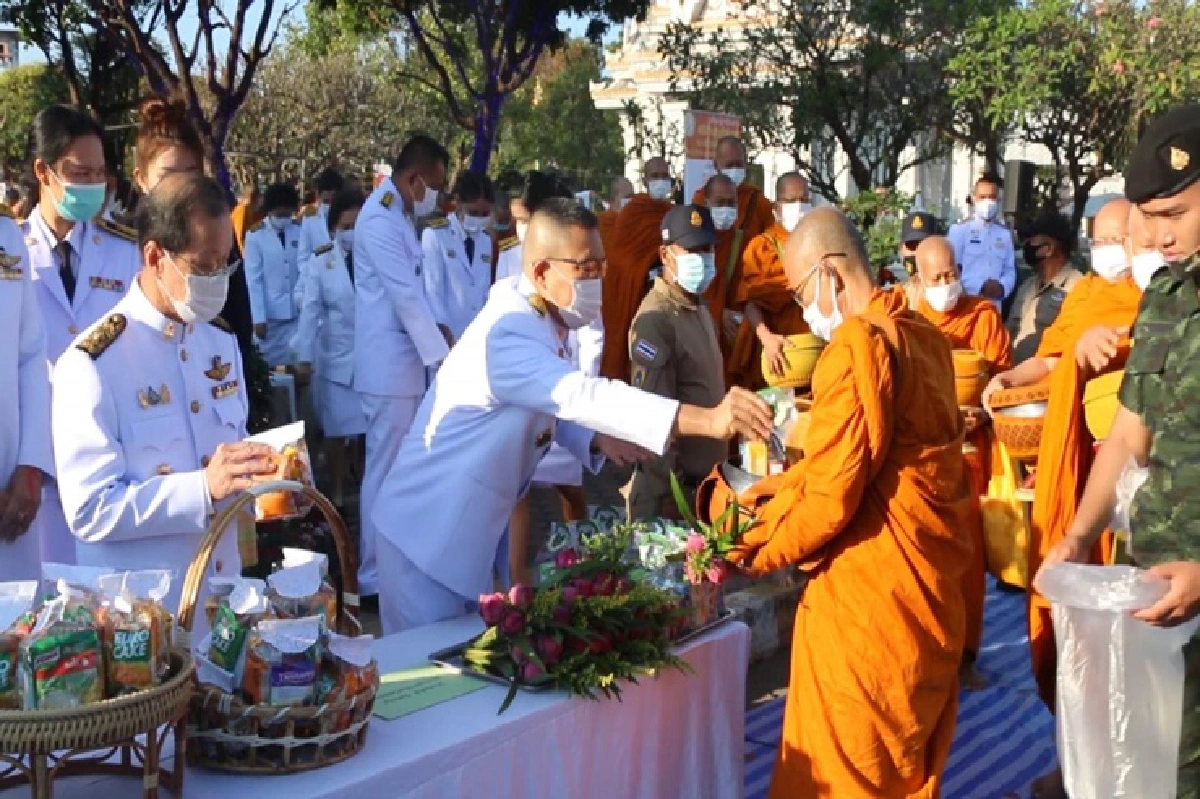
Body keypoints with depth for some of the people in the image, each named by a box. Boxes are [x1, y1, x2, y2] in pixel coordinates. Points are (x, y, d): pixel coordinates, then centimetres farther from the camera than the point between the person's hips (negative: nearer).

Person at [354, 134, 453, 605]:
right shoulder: (381, 219, -18)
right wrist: (443, 355, -16)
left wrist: (437, 328, 4)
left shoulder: (399, 213, 13)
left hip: (405, 360, 10)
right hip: (389, 364, -10)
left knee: (402, 469, 17)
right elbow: (406, 295, -20)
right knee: (386, 470, -2)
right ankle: (375, 577, 7)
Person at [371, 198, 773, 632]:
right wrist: (706, 419, -51)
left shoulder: (537, 318, 4)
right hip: (431, 528, -9)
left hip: (472, 525, 9)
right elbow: (582, 394, -43)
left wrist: (598, 439, -6)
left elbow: (549, 401, 16)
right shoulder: (511, 331, -28)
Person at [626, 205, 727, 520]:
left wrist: (718, 469, 15)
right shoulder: (657, 319, -19)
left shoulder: (699, 307, 11)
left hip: (705, 478, 9)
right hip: (672, 486, -9)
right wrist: (672, 487, -21)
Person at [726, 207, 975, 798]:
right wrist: (765, 510, 11)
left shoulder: (857, 346, -19)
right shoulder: (923, 335, 9)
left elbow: (832, 495, -19)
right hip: (929, 578, 9)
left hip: (870, 590, -9)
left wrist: (765, 552, -4)